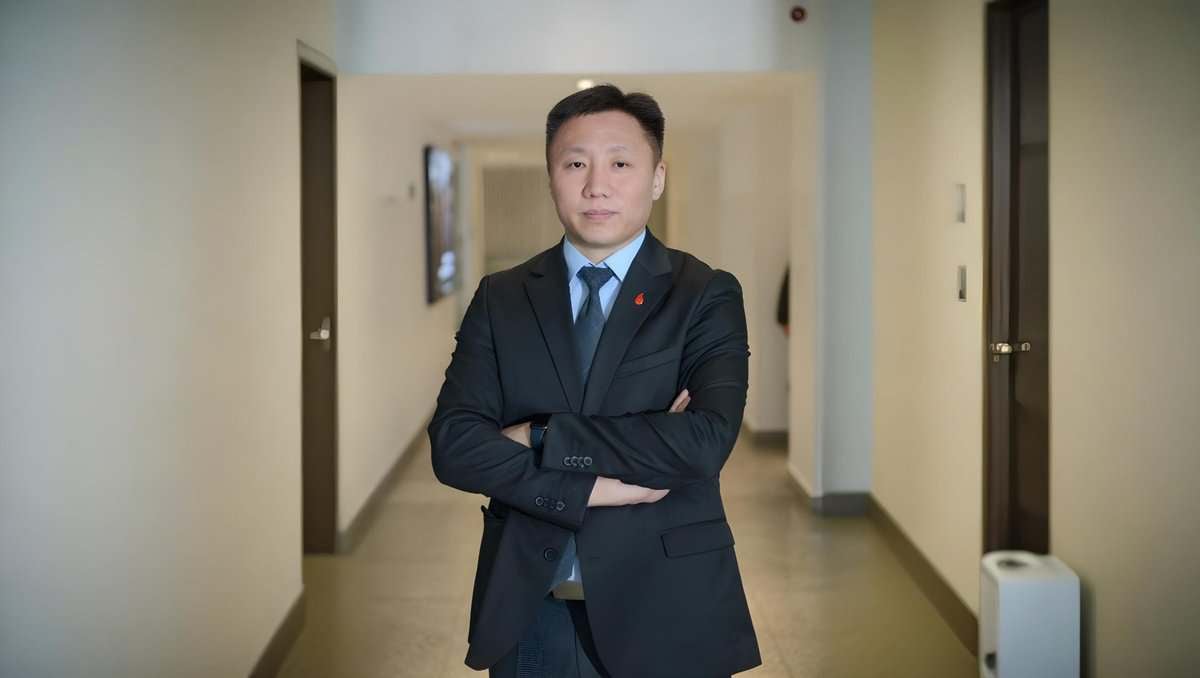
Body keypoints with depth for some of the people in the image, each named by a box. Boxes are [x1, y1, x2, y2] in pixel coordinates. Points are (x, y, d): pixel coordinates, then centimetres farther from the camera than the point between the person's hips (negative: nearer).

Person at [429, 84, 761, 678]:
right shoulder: (500, 299, 4)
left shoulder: (707, 295, -3)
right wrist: (590, 485, -17)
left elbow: (705, 440, -18)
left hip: (662, 610, -2)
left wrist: (541, 439, -14)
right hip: (527, 612, 2)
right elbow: (453, 444, -7)